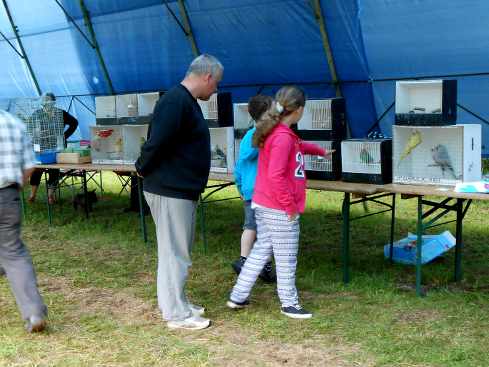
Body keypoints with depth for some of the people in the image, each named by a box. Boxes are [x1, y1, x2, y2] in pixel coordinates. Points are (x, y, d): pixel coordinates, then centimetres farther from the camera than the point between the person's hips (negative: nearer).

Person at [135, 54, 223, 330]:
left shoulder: (187, 101, 14)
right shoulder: (176, 101, -20)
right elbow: (157, 142, -26)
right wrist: (144, 170, -12)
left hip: (182, 190, 10)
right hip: (170, 190, -10)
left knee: (179, 250, 18)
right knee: (175, 253, -2)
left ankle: (177, 303, 30)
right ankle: (177, 314, 7)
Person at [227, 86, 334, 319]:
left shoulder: (275, 132, 10)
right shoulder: (283, 137, -20)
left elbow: (298, 145, 31)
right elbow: (275, 176, -26)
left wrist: (320, 151, 46)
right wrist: (290, 207, -19)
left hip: (263, 205, 10)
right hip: (279, 210, -10)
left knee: (260, 250, 17)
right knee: (286, 258, 4)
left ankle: (238, 297, 22)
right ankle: (289, 304, 17)